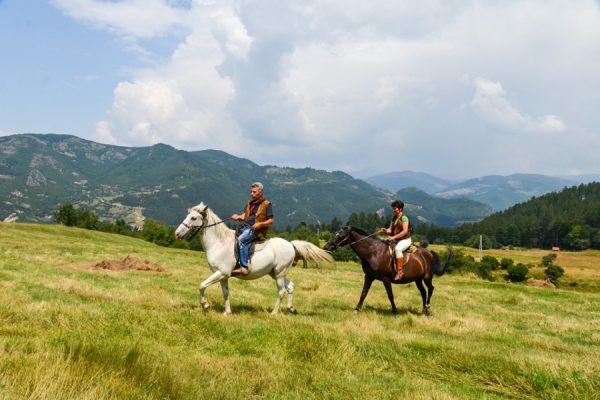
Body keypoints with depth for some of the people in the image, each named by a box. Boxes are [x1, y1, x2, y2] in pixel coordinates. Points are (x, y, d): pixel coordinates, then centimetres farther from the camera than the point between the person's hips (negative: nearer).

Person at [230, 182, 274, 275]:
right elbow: (244, 215, 19)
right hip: (246, 228, 8)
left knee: (240, 240, -30)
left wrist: (260, 224, -18)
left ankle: (244, 267, -35)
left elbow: (271, 220, -4)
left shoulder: (266, 204, -2)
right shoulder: (250, 203, 19)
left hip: (257, 230, -8)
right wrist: (238, 217, -4)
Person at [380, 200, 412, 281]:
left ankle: (400, 271, -34)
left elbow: (405, 231, -19)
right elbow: (390, 230, 12)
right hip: (396, 240, 9)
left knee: (397, 248, -37)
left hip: (405, 240, -9)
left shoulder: (404, 218, -10)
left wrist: (394, 237, -25)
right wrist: (385, 230, -11)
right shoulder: (394, 218, 14)